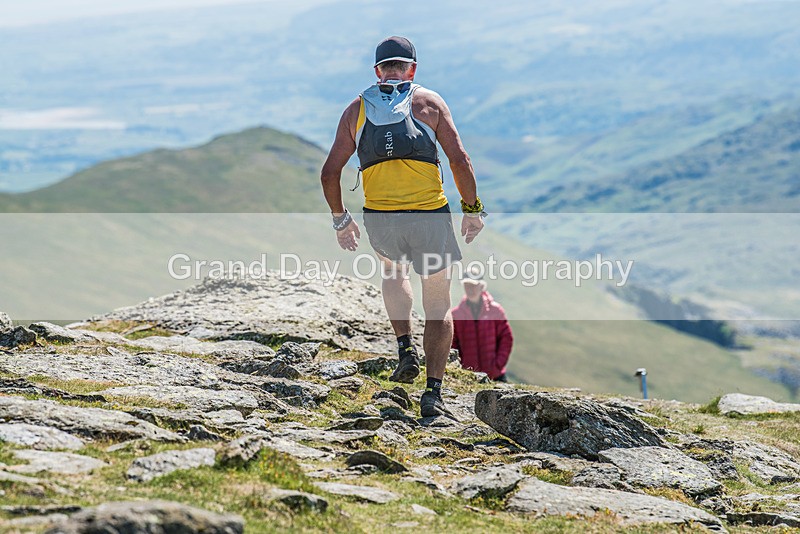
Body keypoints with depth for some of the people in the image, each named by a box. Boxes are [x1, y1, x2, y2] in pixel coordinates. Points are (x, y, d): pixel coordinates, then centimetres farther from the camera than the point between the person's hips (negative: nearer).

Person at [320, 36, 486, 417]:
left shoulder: (356, 109, 10)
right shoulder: (429, 101, 5)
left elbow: (330, 173, 6)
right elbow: (459, 160, -4)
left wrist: (340, 219, 18)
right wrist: (472, 209, 7)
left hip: (379, 219, 2)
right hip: (429, 214, -2)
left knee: (393, 269, 35)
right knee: (438, 305, 11)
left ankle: (405, 349, 20)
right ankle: (433, 393, 0)